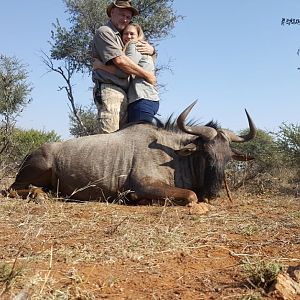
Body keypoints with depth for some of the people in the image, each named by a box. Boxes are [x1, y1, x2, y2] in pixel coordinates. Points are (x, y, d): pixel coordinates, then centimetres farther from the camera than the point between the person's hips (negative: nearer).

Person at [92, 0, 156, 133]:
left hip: (124, 93, 8)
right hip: (109, 90, -8)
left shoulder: (122, 37, 26)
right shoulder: (104, 31, 2)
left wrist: (151, 49, 6)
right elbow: (119, 60, -11)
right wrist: (147, 75, -6)